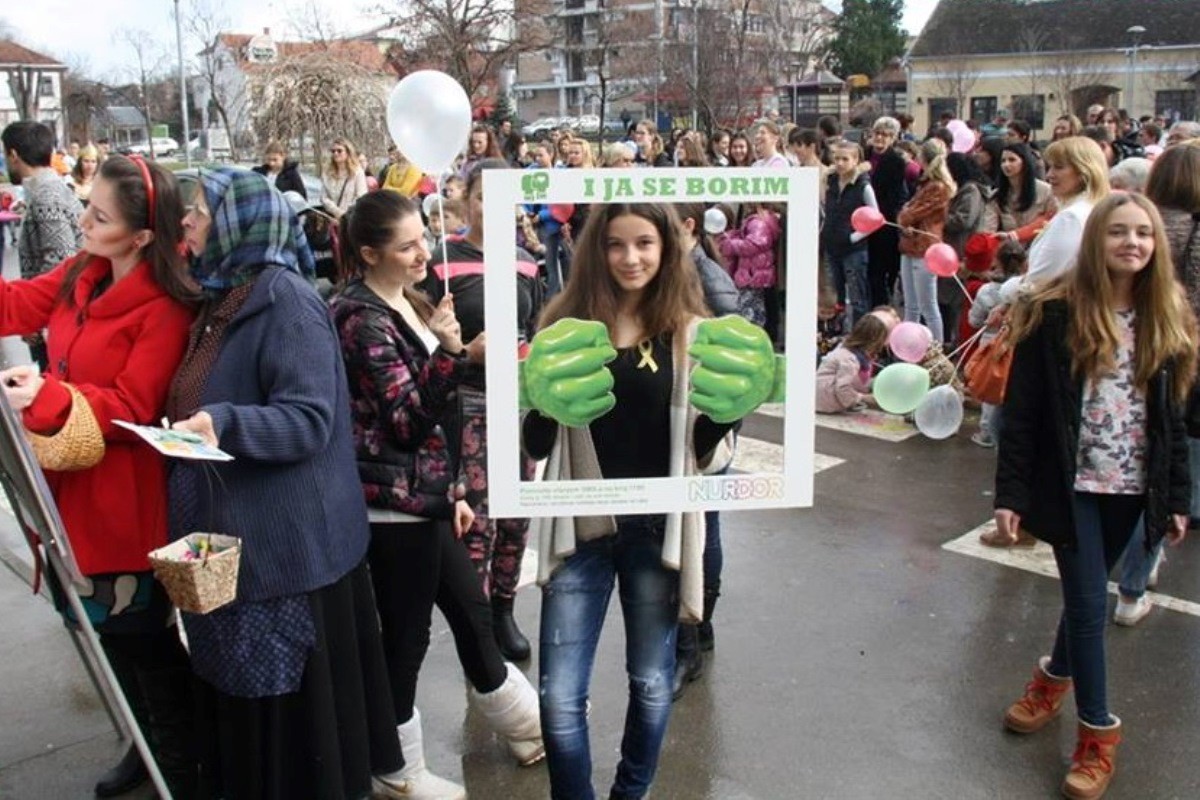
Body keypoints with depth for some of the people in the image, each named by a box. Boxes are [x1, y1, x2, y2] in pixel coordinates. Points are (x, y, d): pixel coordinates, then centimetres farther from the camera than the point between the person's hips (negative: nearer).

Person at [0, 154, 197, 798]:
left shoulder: (164, 310, -21)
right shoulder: (79, 276, 2)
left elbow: (133, 408, -24)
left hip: (123, 502, -8)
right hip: (73, 488, 8)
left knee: (142, 640, 7)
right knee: (107, 628, 21)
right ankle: (145, 746, 41)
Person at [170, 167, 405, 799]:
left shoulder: (285, 298, -16)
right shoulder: (220, 295, 13)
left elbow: (310, 419, -23)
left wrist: (222, 423, -34)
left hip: (285, 540, -9)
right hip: (226, 534, 9)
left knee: (288, 698, 3)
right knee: (235, 693, 18)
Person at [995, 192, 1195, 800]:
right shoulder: (1056, 314, -10)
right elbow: (1021, 408, -9)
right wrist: (1010, 493, -12)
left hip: (1133, 488, 4)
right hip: (1071, 485, -4)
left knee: (1086, 595, 15)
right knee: (1089, 604, 0)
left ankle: (1054, 677, 39)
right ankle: (1097, 732, 14)